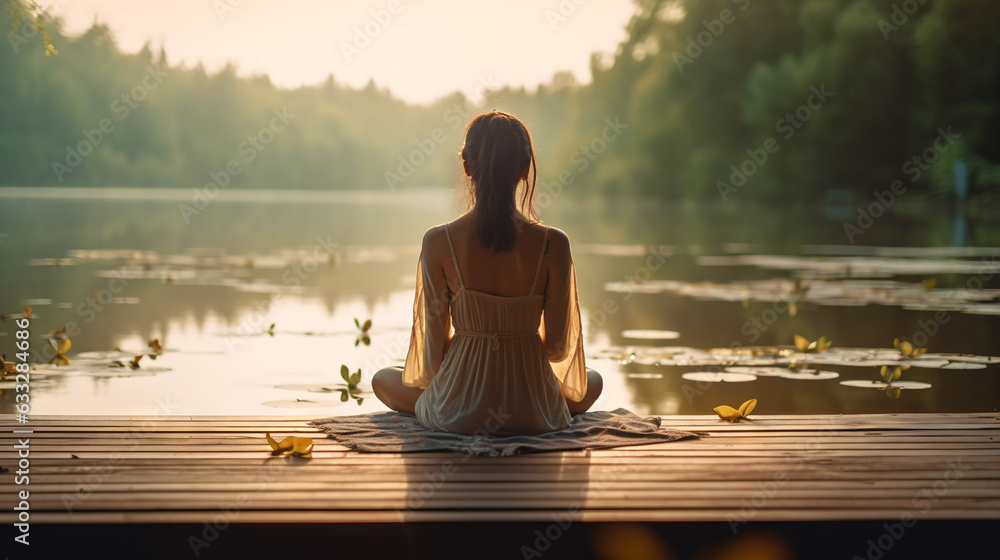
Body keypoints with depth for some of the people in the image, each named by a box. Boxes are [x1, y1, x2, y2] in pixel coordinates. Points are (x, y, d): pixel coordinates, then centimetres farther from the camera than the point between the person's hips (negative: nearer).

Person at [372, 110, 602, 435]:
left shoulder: (438, 242, -12)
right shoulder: (552, 245, -11)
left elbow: (435, 344, -5)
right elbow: (557, 346, -3)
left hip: (457, 413, -1)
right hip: (533, 415, 1)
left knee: (383, 380, 32)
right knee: (592, 381, 36)